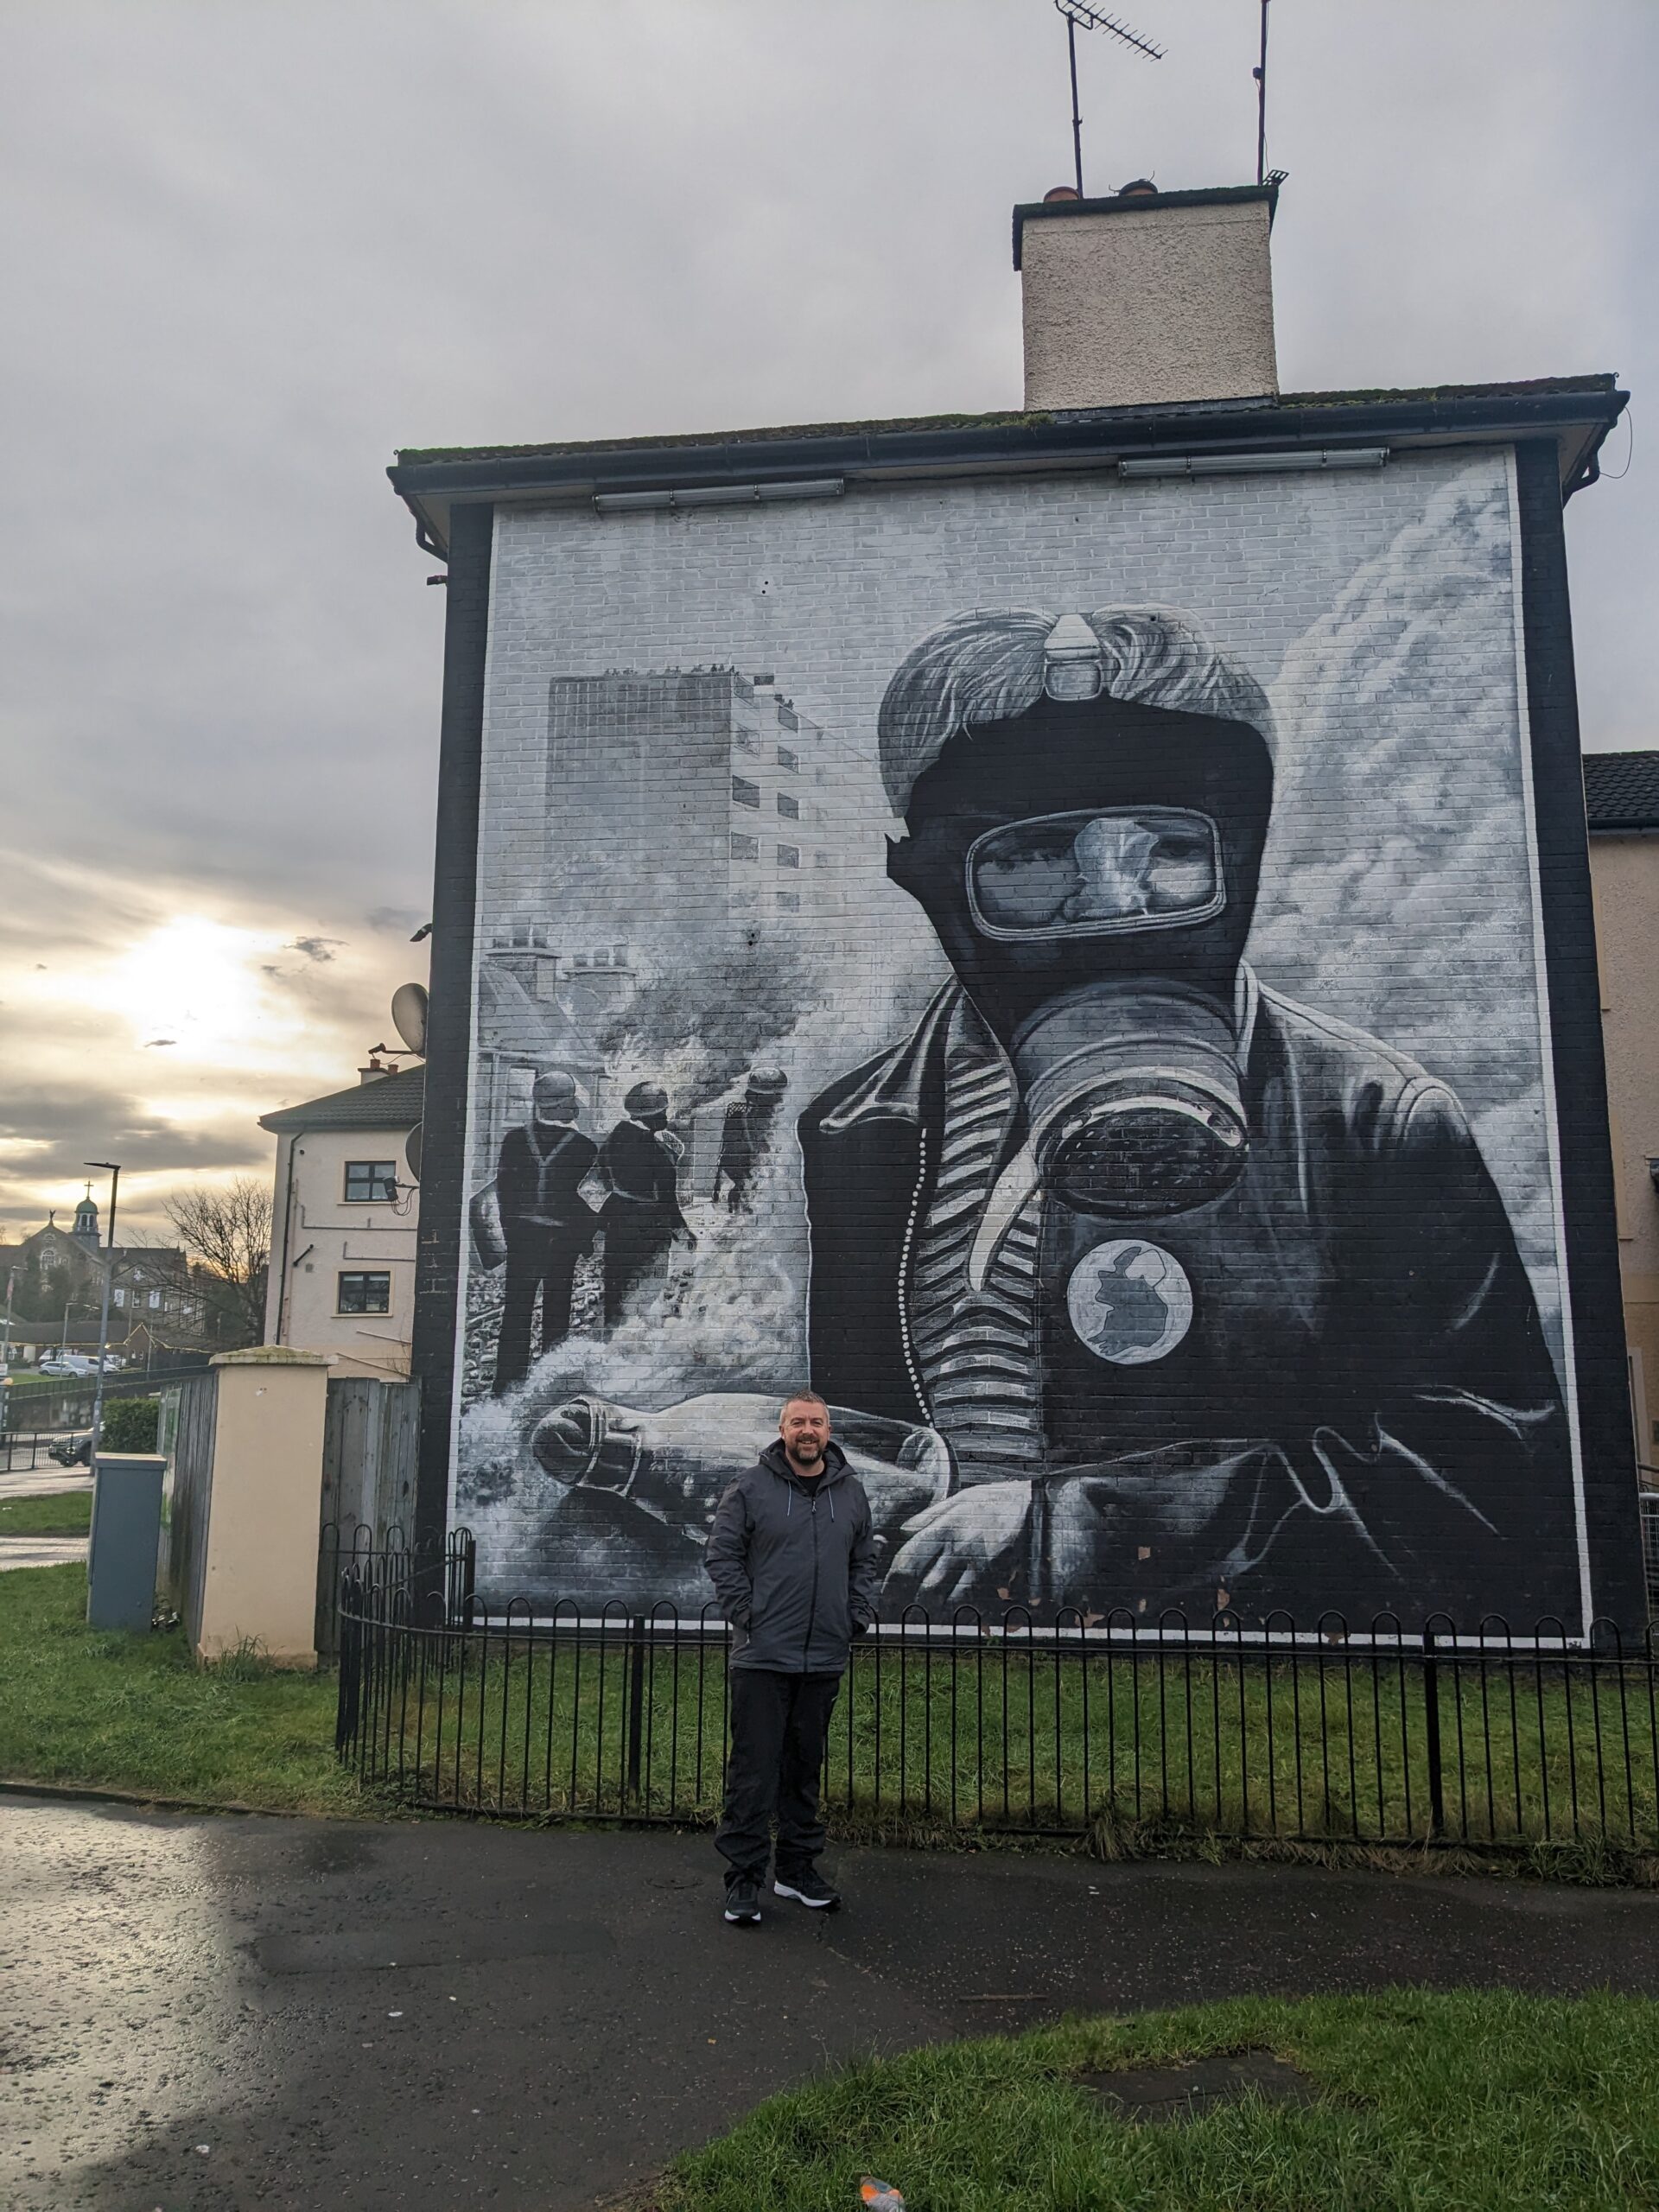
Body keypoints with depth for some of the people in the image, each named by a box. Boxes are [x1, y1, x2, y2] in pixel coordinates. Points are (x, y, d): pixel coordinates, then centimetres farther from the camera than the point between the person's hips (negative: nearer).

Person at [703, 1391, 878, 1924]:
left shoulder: (851, 1491, 8)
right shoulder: (751, 1488, -5)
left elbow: (864, 1560, 18)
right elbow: (720, 1554, -2)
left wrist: (858, 1615, 7)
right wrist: (745, 1614, -8)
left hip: (825, 1660, 4)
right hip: (762, 1657, -4)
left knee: (805, 1770, 15)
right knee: (754, 1771, -1)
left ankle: (797, 1869, 28)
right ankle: (744, 1877, 10)